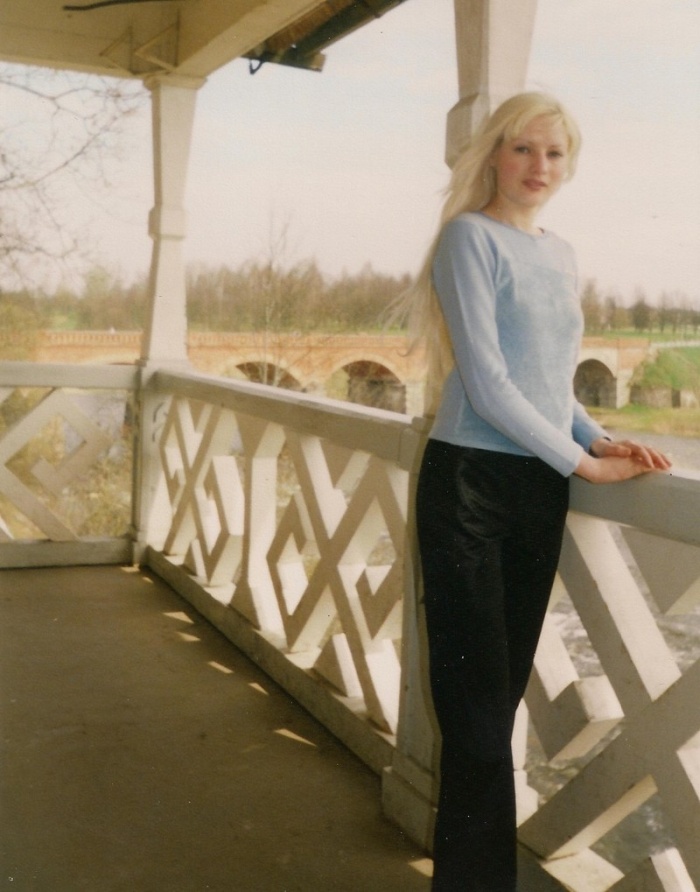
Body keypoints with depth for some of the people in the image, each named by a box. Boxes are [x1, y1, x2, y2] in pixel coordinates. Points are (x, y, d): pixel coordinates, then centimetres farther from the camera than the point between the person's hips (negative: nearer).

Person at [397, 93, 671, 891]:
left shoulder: (561, 255, 16)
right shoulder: (472, 235, -6)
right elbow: (485, 381, -14)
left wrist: (598, 437, 1)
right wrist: (581, 462, -11)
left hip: (539, 489, 7)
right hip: (471, 486, -7)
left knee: (504, 693, 13)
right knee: (478, 704, -3)